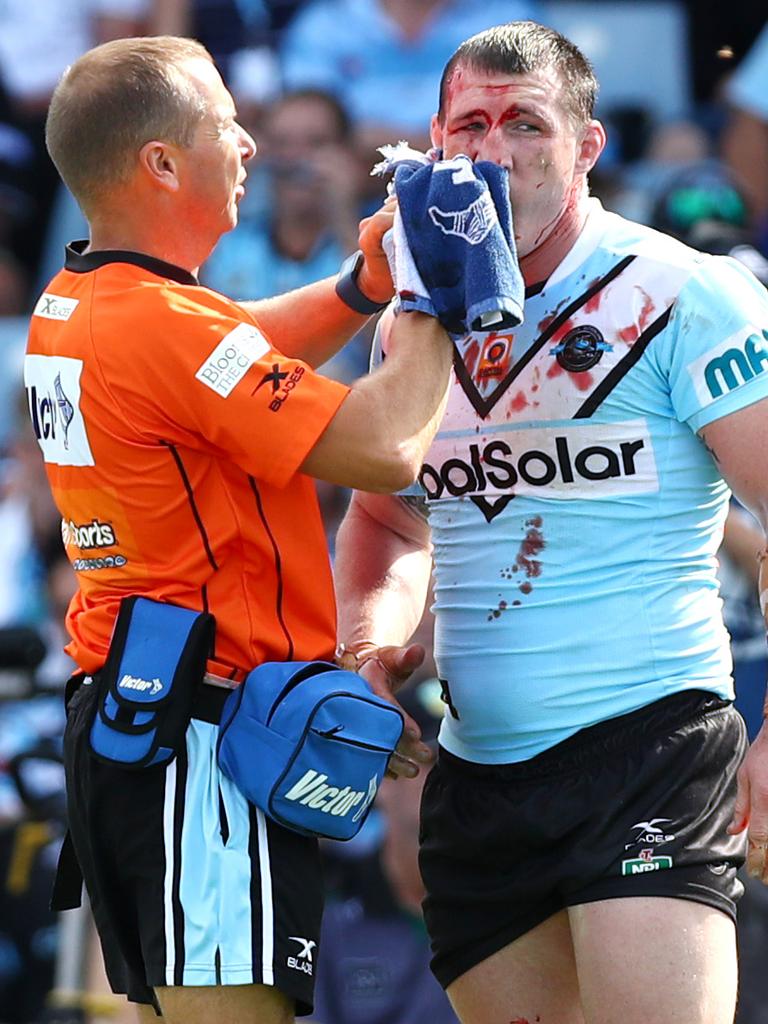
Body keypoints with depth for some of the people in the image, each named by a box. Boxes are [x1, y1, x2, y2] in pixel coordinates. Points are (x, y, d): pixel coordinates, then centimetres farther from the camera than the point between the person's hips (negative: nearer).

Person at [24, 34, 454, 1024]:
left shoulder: (65, 309, 11)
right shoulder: (166, 326, -19)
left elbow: (243, 354, 27)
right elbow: (386, 449, -22)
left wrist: (363, 284, 10)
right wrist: (432, 305, -7)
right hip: (209, 733, -10)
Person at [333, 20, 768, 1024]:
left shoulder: (685, 298, -6)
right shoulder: (417, 321, 13)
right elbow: (387, 516, 27)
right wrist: (372, 637, 6)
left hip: (650, 752, -6)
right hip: (474, 773, 6)